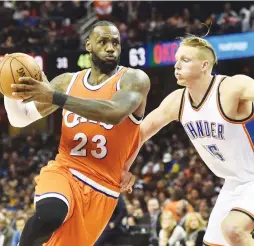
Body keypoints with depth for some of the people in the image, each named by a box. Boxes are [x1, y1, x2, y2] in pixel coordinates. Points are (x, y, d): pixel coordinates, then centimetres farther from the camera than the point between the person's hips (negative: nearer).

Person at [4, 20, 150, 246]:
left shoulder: (134, 79, -4)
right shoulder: (67, 82, 9)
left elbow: (115, 113, -26)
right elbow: (20, 119, 13)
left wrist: (55, 97, -32)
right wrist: (11, 90, -10)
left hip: (101, 186, -1)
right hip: (64, 170, 1)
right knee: (49, 214, -34)